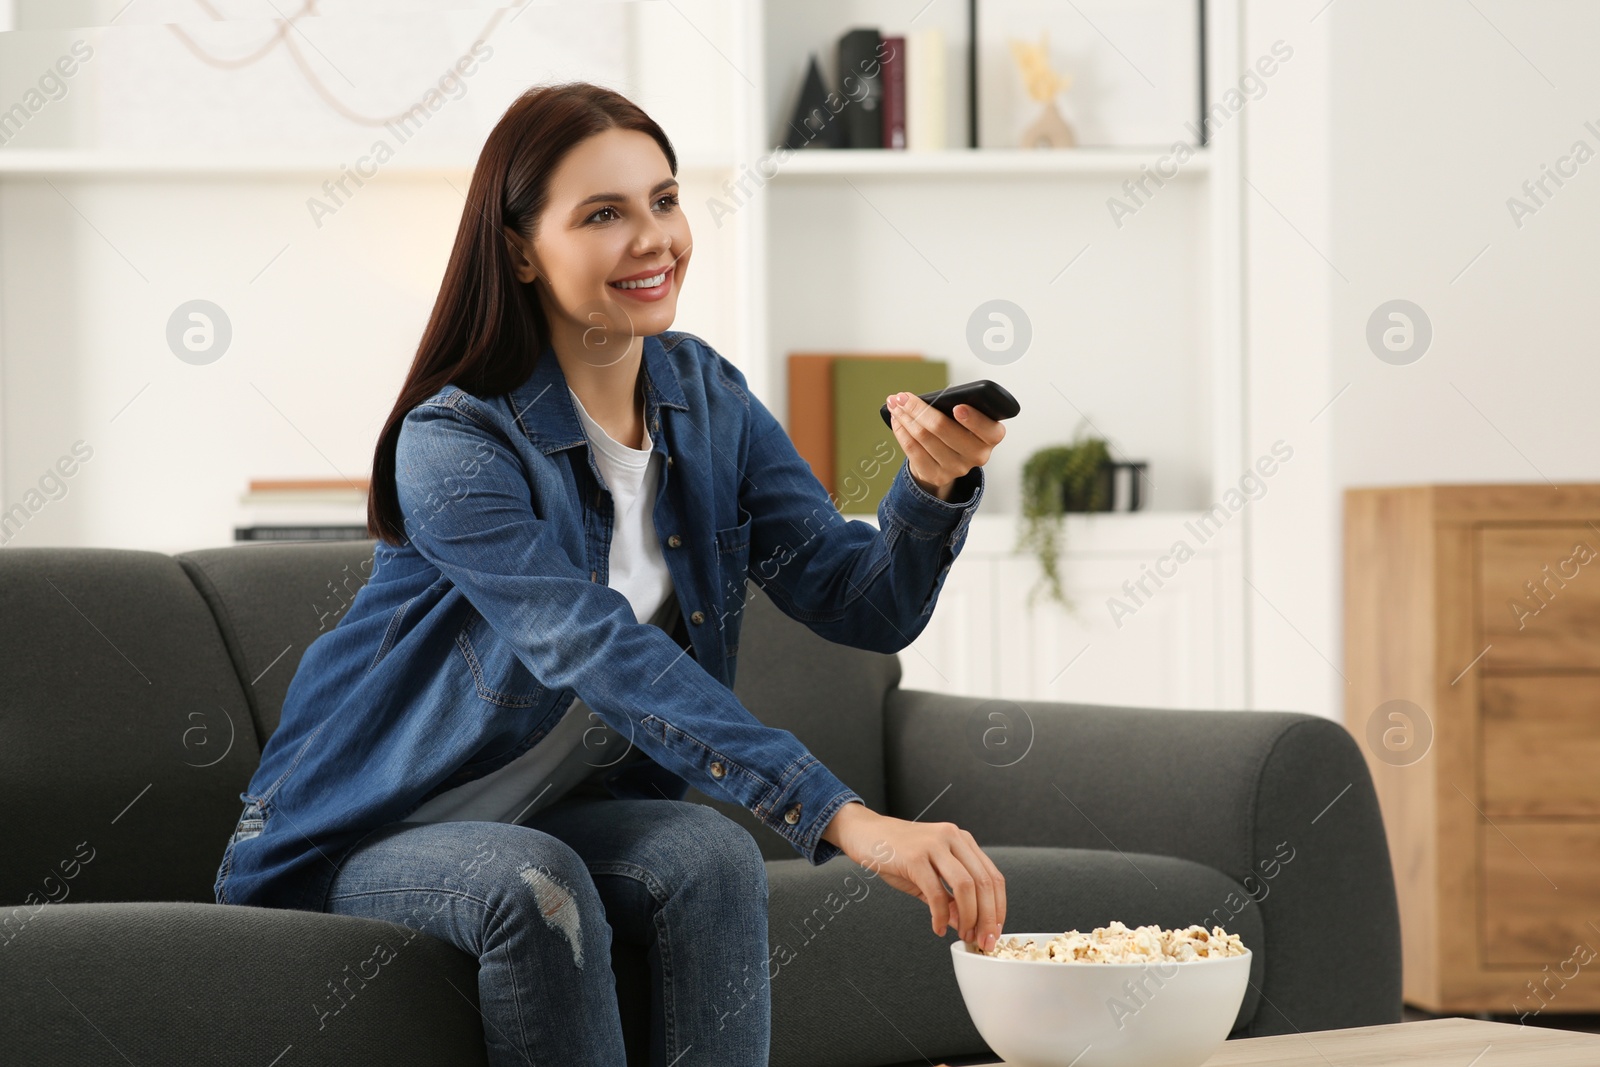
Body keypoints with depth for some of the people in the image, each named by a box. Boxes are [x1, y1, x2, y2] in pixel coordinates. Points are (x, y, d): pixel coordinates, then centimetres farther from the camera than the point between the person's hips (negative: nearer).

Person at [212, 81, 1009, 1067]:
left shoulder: (706, 400, -1)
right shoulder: (452, 448, -23)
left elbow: (868, 608, -6)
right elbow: (602, 655, -37)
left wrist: (935, 486, -30)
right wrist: (843, 818, -47)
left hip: (569, 816, 5)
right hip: (369, 831, -5)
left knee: (711, 855, -27)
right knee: (534, 885, -35)